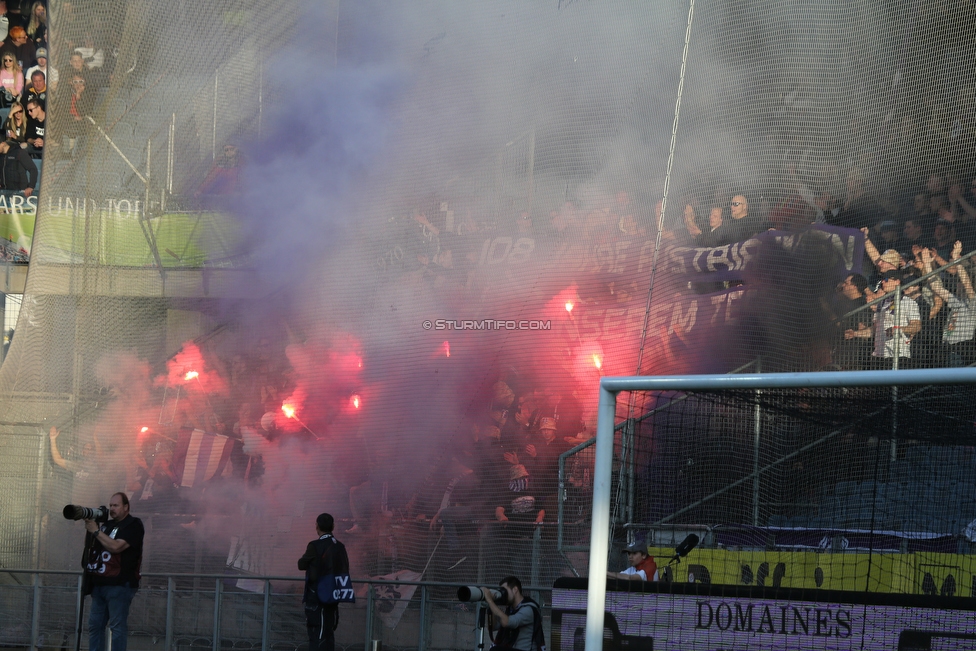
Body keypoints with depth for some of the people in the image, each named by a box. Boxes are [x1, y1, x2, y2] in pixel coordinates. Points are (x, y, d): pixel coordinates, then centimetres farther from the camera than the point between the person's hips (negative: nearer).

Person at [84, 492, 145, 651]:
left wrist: (95, 531, -13)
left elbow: (116, 546, -17)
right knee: (95, 625, 6)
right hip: (100, 584, 8)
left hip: (119, 584, -8)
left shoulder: (133, 525, -4)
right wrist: (89, 528, 4)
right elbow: (91, 547, 20)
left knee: (117, 626, -10)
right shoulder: (106, 525, 20)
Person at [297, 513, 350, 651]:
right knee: (329, 632, 12)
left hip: (316, 597, -5)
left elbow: (302, 565, -3)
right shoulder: (340, 547, 3)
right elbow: (345, 571, 10)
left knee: (317, 634, -5)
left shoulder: (315, 546, -13)